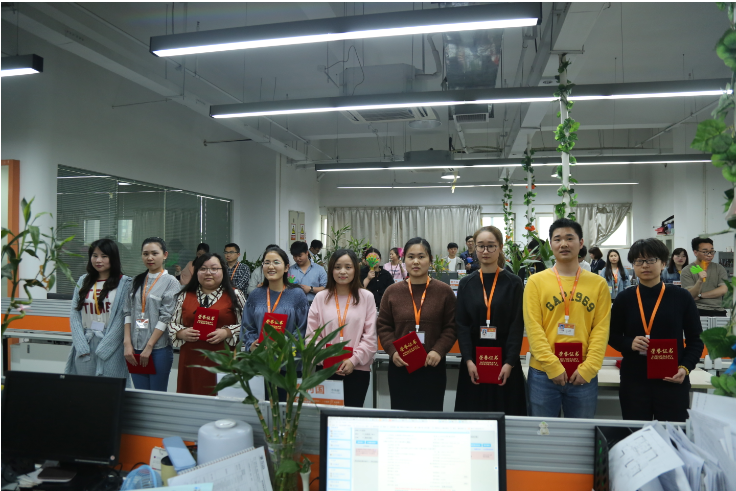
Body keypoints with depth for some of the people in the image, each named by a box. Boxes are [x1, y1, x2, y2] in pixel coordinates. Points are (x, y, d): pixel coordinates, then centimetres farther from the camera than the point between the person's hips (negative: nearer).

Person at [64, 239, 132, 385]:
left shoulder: (124, 283, -2)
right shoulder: (83, 281, 12)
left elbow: (123, 318, -8)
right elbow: (74, 315, 7)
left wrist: (103, 348, -11)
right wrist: (81, 346, -4)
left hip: (110, 346, -4)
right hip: (85, 345, 4)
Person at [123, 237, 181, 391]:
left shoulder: (171, 282, -4)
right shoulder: (136, 281, 12)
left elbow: (166, 317, -9)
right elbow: (128, 313, 10)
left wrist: (149, 346, -12)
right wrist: (127, 343, -1)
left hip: (159, 348, -4)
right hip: (134, 349, 5)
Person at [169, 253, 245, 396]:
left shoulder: (235, 295, 6)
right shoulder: (185, 296, 14)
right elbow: (173, 324, 17)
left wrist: (226, 332, -12)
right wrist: (182, 333, -3)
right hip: (191, 361, 2)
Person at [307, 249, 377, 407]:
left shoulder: (366, 297, 1)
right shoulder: (321, 297, 4)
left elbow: (370, 336, 0)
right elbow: (311, 335, 3)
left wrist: (354, 360, -11)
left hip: (358, 369, -1)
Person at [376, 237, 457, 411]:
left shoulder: (444, 291, 0)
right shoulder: (392, 291, 4)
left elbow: (451, 327, 1)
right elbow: (383, 326, 6)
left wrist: (439, 351, -13)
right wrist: (393, 351, -8)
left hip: (432, 367, -1)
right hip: (400, 367, 1)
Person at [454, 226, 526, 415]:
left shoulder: (513, 283, 0)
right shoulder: (466, 283, 5)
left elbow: (517, 325, -4)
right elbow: (461, 324, 1)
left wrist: (510, 362, -12)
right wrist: (468, 360, -9)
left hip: (504, 362, -1)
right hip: (474, 362, 1)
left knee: (506, 412, 3)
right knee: (473, 413, 4)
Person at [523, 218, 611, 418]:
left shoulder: (598, 283, 5)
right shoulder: (536, 281, 0)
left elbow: (601, 329, 1)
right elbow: (533, 328, -5)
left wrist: (588, 369, -8)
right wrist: (552, 366, -12)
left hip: (584, 375, 1)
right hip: (543, 373, -1)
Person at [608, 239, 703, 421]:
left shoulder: (681, 297, 1)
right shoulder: (624, 298, 3)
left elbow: (695, 339, 5)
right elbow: (612, 337, 8)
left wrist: (685, 367, -10)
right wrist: (629, 344, -12)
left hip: (672, 381, -1)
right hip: (633, 381, 1)